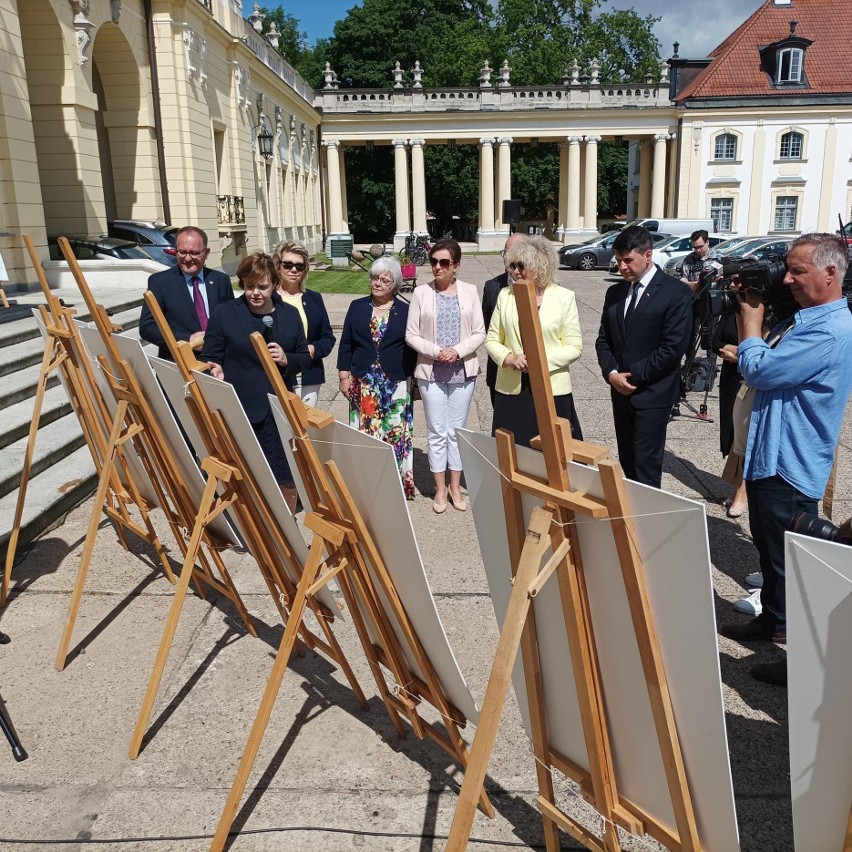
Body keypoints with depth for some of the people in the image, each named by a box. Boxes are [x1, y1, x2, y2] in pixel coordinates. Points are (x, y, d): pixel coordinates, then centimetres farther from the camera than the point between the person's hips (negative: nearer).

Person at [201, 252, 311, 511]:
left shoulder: (290, 314, 9)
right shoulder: (224, 313, 1)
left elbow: (305, 358, 12)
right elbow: (209, 358, 2)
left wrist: (286, 359, -9)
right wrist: (215, 370, -20)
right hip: (239, 409, -2)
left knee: (288, 475, 7)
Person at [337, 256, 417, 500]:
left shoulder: (405, 311, 1)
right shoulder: (357, 307, 6)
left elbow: (413, 348, 4)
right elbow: (346, 344, 7)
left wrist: (413, 380, 1)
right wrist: (344, 376, 2)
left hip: (396, 384, -1)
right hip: (363, 383, 2)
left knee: (395, 433, 1)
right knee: (364, 431, 4)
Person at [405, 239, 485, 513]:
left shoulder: (470, 291, 0)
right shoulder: (421, 292, -3)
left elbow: (480, 333, 0)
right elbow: (411, 335, -2)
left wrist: (458, 351, -16)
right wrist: (435, 351, -16)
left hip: (463, 371, 1)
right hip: (431, 372, -1)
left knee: (457, 430, 10)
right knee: (437, 432, 5)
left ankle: (455, 487, 24)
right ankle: (440, 489, 19)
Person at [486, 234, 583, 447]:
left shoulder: (564, 297, -2)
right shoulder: (505, 295, 6)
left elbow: (575, 347, -2)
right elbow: (492, 340, 10)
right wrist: (509, 358, -10)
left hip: (552, 391, -2)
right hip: (511, 390, 2)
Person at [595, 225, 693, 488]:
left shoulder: (676, 292, -9)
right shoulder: (615, 292, 11)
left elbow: (673, 347, -15)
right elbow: (603, 339, 11)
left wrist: (633, 376, -13)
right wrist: (612, 373, -7)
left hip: (652, 394, -6)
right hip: (621, 391, 6)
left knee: (646, 466, -4)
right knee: (627, 461, 12)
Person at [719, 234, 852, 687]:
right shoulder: (802, 319, 9)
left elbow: (759, 370, -25)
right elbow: (760, 362, 14)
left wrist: (751, 318, -9)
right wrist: (749, 313, 3)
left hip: (791, 466, -10)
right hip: (768, 456, 10)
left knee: (790, 562, 2)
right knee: (769, 548, 23)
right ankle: (772, 620, 41)